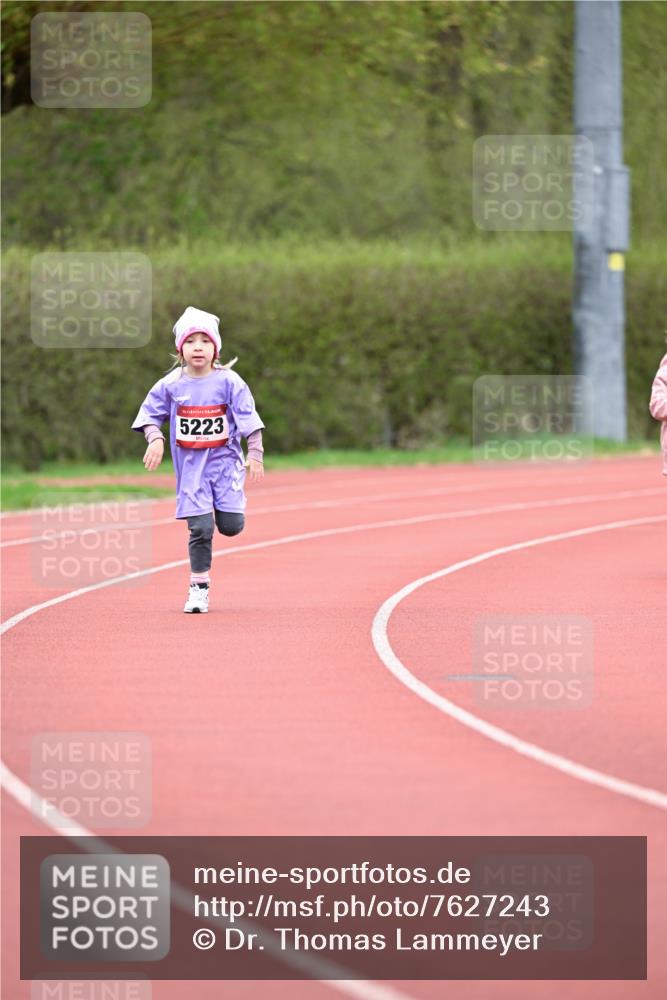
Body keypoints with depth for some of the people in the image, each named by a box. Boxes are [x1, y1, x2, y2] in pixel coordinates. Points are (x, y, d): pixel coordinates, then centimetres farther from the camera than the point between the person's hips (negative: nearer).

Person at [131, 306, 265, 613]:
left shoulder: (229, 382, -5)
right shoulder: (171, 385, -2)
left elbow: (249, 418, -3)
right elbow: (149, 413, 6)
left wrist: (255, 454, -10)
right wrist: (155, 439, -13)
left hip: (225, 460, 0)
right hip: (190, 465, 0)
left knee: (231, 525, -8)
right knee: (200, 528, -8)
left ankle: (222, 504, 30)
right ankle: (199, 588, 5)